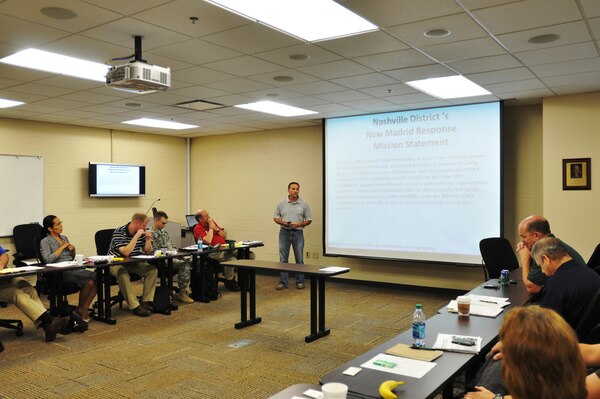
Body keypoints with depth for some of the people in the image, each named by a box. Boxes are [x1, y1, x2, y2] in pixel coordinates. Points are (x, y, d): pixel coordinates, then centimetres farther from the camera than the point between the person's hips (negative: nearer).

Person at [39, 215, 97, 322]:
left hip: (73, 268, 6)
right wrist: (62, 247, -8)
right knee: (88, 281, -29)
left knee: (96, 279, -24)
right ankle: (80, 309, -7)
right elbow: (47, 260, -15)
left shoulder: (64, 237, 21)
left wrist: (73, 249, 7)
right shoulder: (45, 241, 2)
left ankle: (84, 310, -17)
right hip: (60, 273, -6)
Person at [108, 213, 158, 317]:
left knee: (152, 270, -14)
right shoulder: (119, 233, -19)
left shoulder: (141, 232, 1)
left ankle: (146, 302, -14)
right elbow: (126, 252, -31)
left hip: (133, 263, 6)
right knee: (123, 274, -37)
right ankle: (135, 306, -34)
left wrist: (148, 239, -8)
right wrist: (136, 236, -29)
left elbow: (147, 251, 9)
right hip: (116, 263, -6)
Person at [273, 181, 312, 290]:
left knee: (299, 259, 5)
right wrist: (282, 222, -11)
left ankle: (300, 281, 16)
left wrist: (298, 224, -14)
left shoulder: (304, 204, 1)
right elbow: (275, 217, 9)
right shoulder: (282, 204, 4)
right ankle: (283, 282, 9)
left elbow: (309, 220, 2)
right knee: (283, 259, 2)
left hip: (298, 233, -1)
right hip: (284, 232, 1)